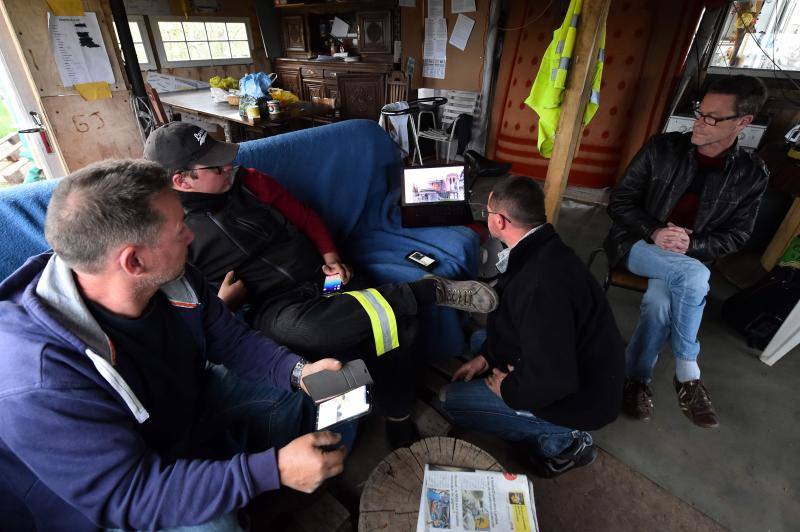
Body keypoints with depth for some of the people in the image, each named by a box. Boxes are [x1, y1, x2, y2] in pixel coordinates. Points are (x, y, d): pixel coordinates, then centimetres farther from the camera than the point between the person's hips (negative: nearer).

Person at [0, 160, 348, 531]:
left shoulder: (173, 280, -18)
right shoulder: (40, 386, -35)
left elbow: (232, 339, -4)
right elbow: (129, 494, -31)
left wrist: (297, 371, -21)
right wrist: (273, 469, -35)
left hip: (196, 400, 6)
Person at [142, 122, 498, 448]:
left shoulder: (248, 182, 8)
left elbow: (305, 217, 15)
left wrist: (331, 256, 2)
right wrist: (218, 304, -13)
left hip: (320, 279, 4)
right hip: (272, 307, -3)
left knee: (398, 321, -21)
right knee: (309, 329, -41)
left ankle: (398, 419, 2)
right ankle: (431, 291, -25)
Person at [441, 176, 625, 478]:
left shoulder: (541, 284, -36)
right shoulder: (542, 250, -5)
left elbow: (552, 381, -33)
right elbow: (511, 315, 10)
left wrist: (507, 389, -15)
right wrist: (486, 355, 5)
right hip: (577, 368, 9)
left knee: (450, 401, -5)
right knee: (480, 338, 20)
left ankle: (559, 439, 2)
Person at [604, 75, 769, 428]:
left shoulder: (750, 174, 0)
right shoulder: (662, 148, -5)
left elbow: (735, 235, 4)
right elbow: (618, 202, -4)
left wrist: (691, 245, -17)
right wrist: (654, 232, -19)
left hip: (685, 259, 1)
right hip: (636, 243, -1)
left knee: (660, 303, -30)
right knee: (694, 276, -30)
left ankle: (637, 377, -6)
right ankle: (687, 373, -13)